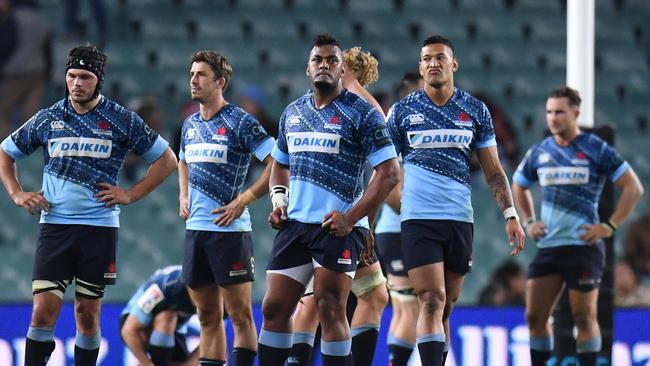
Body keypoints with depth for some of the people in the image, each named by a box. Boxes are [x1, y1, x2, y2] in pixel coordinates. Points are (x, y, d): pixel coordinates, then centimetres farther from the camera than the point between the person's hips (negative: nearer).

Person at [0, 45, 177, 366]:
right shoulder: (47, 119, 6)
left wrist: (130, 195, -1)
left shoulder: (122, 120, 1)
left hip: (99, 227, 0)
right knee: (43, 311, -9)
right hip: (54, 225, 1)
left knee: (88, 313, 5)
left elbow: (166, 160, 8)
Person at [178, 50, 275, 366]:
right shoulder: (190, 124, 13)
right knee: (208, 315, 9)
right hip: (195, 228, 7)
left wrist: (243, 200, -15)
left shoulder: (240, 122, -9)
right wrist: (184, 197, 14)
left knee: (239, 313, -5)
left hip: (229, 229, -7)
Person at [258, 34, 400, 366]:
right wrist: (278, 199, 7)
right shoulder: (293, 112, 14)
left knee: (330, 310, -7)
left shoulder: (362, 113, -5)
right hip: (295, 224, 6)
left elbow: (389, 172, -9)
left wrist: (351, 218, -16)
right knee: (274, 308, 4)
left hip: (337, 227, -6)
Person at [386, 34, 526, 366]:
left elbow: (493, 170, 11)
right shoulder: (402, 111, 4)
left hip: (459, 219, 3)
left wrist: (511, 215, 0)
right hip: (417, 219, -2)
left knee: (445, 308, 7)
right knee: (431, 302, -14)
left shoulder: (475, 111, 8)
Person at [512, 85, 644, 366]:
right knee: (534, 316, 2)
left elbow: (633, 188, -4)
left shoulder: (596, 150, -4)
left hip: (583, 246, -5)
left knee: (584, 316, -2)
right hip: (547, 246, 5)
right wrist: (529, 222, 14)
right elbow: (519, 187, 28)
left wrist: (609, 226, -10)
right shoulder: (539, 153, 10)